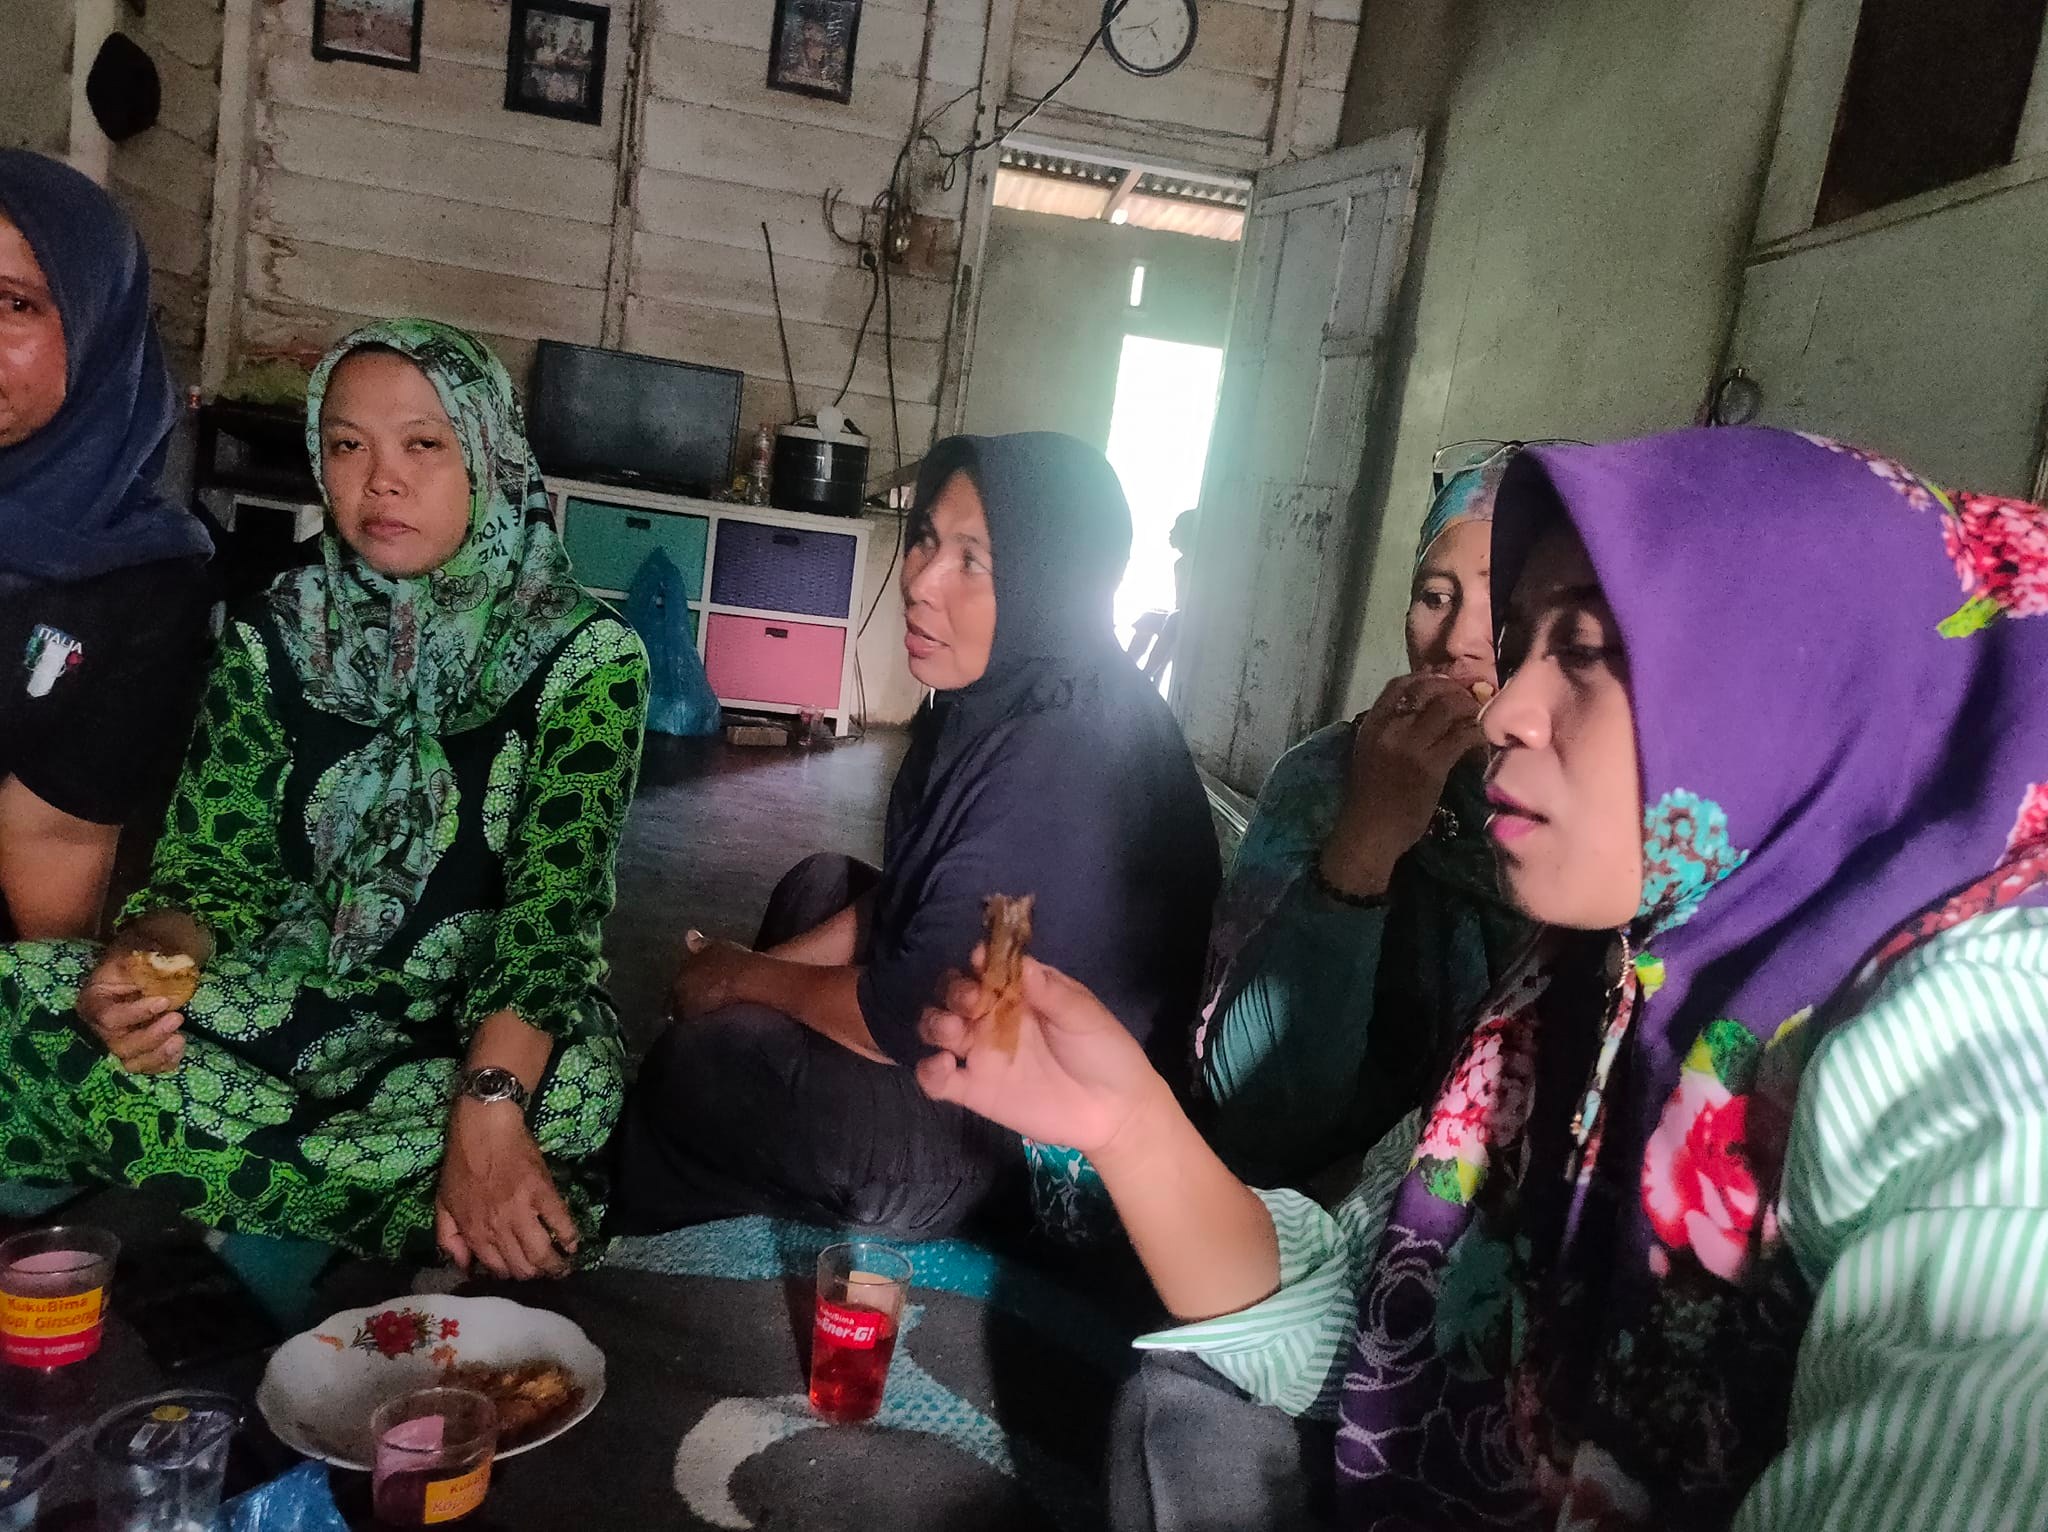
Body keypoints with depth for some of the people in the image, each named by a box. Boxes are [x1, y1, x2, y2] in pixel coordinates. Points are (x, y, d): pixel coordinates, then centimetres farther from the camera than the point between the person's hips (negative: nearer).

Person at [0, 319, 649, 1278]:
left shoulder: (582, 654, -8)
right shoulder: (275, 637, 4)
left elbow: (554, 900, -18)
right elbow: (212, 872, 3)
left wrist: (490, 1102, -33)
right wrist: (145, 957, -20)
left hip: (491, 1023, -2)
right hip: (294, 997, 3)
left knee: (563, 1098, -37)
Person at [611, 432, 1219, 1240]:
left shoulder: (1060, 773, -33)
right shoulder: (1003, 691, -4)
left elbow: (908, 1020, -25)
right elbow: (910, 892, 9)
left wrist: (747, 978, -9)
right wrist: (764, 966, 0)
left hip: (1026, 1148, -9)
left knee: (700, 1059, -3)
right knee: (821, 883, 19)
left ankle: (637, 1255, 30)